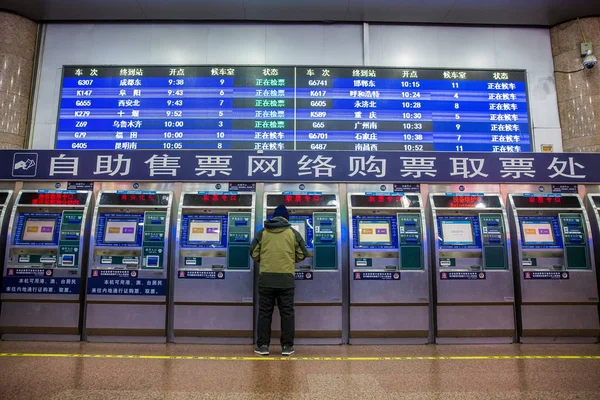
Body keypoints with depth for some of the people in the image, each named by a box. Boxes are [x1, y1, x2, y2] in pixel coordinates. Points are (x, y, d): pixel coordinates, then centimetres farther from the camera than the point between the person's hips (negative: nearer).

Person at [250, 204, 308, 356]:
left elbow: (254, 254, 6)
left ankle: (263, 346, 14)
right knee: (287, 313, 8)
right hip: (286, 278, 0)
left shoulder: (262, 232, 5)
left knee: (264, 312, 9)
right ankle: (287, 346, 13)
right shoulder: (293, 233, 3)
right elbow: (302, 255, 6)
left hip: (266, 278, 1)